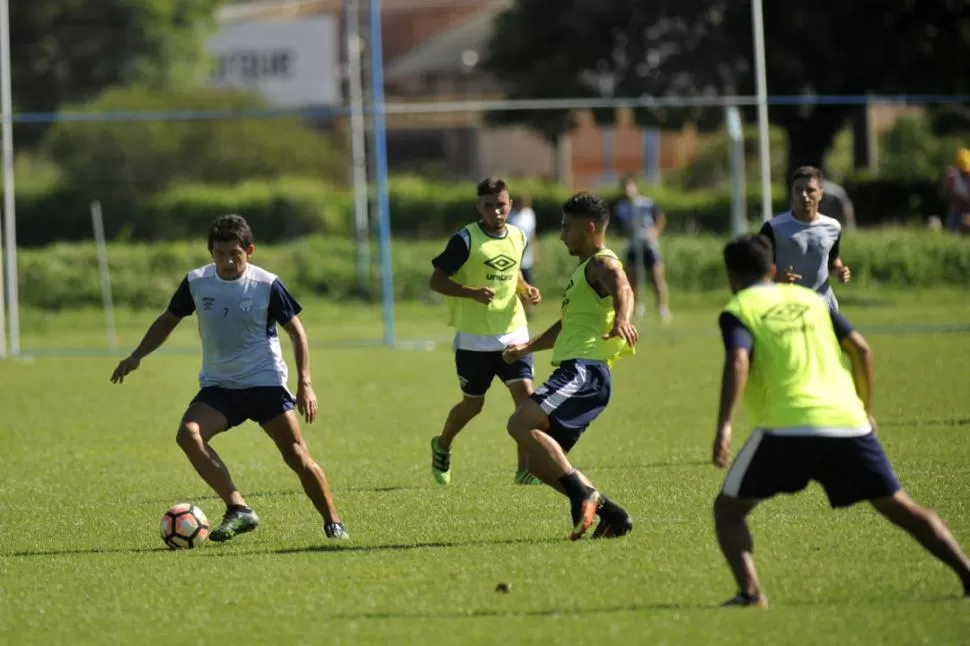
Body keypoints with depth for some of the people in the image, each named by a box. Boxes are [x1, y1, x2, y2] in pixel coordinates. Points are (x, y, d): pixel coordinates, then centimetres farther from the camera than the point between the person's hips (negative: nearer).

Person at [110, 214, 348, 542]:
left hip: (265, 381, -3)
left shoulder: (267, 285, -9)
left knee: (296, 454, -12)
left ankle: (333, 524, 5)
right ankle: (238, 508, -22)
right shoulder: (196, 282, -2)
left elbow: (296, 332, 0)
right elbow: (168, 320, 13)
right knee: (188, 434, -25)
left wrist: (305, 383, -7)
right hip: (218, 385, 3)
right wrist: (137, 356, 1)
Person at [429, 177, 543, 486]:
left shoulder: (518, 237, 5)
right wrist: (472, 293, -25)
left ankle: (525, 469, -11)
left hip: (513, 333, 4)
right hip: (474, 338, -4)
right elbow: (436, 280, -10)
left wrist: (526, 290, 2)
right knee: (473, 404, 10)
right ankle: (442, 446, 41)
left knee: (525, 394, -14)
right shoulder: (465, 240, -12)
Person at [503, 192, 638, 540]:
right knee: (540, 462, 9)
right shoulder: (584, 269, 27)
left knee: (521, 423, -28)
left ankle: (582, 492, -28)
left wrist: (621, 319, -52)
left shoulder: (602, 264, -6)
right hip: (574, 372, 11)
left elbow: (622, 290, -31)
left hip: (584, 372, -11)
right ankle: (610, 512, 8)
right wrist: (527, 347, 46)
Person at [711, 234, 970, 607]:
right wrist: (865, 410, 25)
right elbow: (860, 348, 16)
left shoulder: (737, 311, 8)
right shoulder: (808, 298, 22)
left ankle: (750, 592, -14)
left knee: (728, 509, 8)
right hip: (846, 421, 4)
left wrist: (724, 427, -19)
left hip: (787, 426, -4)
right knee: (899, 507, 13)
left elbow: (738, 362, -12)